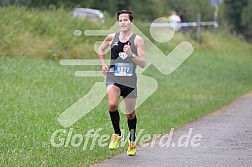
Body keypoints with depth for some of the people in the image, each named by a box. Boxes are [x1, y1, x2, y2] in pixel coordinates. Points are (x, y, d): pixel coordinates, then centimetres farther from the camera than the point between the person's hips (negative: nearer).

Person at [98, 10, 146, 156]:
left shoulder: (137, 40, -4)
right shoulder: (112, 37, 4)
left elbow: (143, 64, -8)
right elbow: (101, 50, 24)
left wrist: (131, 54, -23)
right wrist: (103, 64, 10)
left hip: (130, 81, -1)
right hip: (113, 79, 1)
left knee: (130, 114, 11)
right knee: (112, 105, -26)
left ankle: (132, 142, 33)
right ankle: (117, 134, -4)